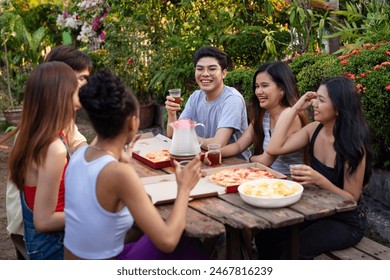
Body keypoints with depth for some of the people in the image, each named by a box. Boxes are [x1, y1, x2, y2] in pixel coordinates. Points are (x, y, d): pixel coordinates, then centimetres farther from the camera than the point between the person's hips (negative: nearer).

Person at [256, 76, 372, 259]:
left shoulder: (353, 144, -19)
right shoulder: (314, 130, -2)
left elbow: (351, 198, -17)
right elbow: (274, 149, -12)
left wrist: (319, 180, -33)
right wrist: (295, 109, -11)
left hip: (346, 222, -6)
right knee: (265, 237, -13)